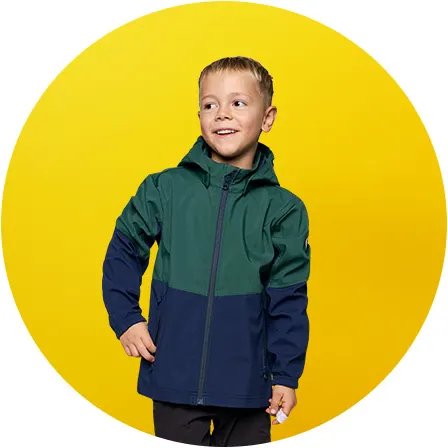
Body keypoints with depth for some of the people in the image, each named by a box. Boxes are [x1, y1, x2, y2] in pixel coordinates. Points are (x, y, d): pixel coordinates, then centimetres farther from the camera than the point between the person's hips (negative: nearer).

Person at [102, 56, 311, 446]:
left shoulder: (284, 209, -2)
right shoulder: (164, 189, -1)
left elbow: (288, 300, 0)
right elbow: (123, 252, 10)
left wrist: (287, 376, 0)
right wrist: (125, 318, 2)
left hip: (247, 383, 0)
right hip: (174, 374, 0)